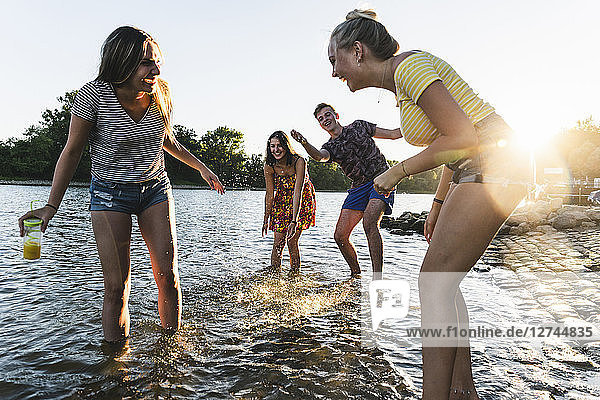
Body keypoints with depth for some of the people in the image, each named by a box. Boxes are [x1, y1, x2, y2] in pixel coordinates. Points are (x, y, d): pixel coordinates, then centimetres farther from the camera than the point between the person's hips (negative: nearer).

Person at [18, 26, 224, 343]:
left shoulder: (159, 95, -3)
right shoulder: (94, 94, -15)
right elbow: (72, 151, -7)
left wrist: (201, 167, 21)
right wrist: (51, 206, -11)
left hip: (156, 189, 3)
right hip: (110, 194, -3)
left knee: (168, 277, -1)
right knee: (116, 287, -5)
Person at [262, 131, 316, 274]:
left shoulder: (298, 161, -28)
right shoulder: (269, 166, -17)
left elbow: (298, 192, -33)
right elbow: (269, 194, -9)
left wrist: (294, 221, -38)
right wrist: (266, 219, -6)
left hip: (302, 201, -3)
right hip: (282, 201, 3)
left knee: (292, 242, -9)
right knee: (278, 242, -4)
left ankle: (296, 274, 8)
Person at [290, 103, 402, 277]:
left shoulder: (358, 126, 9)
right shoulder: (330, 147, 10)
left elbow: (393, 134, 12)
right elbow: (319, 156, -17)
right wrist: (304, 142, -37)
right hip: (358, 188, 4)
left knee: (369, 223, -29)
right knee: (340, 235, -5)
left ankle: (377, 277, -24)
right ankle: (356, 275, 16)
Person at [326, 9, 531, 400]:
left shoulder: (408, 65, -15)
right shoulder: (401, 79, 15)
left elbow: (463, 137, -21)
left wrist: (399, 171, -12)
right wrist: (438, 204, 18)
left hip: (491, 169, -10)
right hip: (479, 172, 10)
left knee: (435, 283, -11)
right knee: (443, 281, 8)